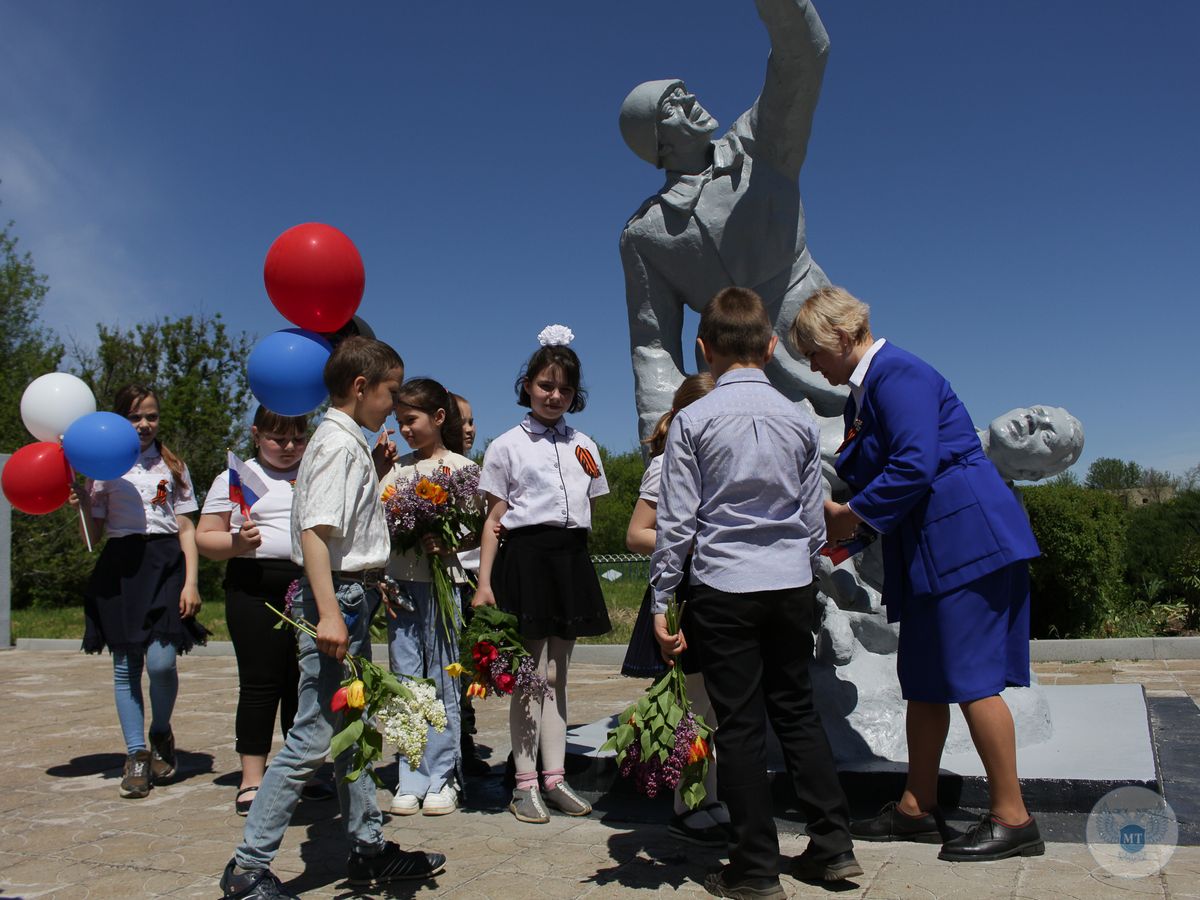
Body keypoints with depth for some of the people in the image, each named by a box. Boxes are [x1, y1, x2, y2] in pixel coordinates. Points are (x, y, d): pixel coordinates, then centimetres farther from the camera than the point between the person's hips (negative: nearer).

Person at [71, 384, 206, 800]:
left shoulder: (172, 467, 12)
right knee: (126, 667, 2)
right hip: (120, 567, 1)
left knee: (161, 662, -14)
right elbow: (93, 536, 9)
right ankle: (137, 755, 12)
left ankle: (161, 733, 13)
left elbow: (187, 529, 8)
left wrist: (191, 581, -2)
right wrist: (81, 505, -10)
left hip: (165, 563, -1)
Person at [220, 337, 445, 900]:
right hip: (337, 596, -11)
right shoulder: (338, 443, -14)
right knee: (314, 737, -6)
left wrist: (371, 582, 25)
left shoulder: (350, 443, 15)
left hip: (352, 597, 11)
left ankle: (368, 848, 26)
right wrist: (329, 612, -28)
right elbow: (315, 531, -23)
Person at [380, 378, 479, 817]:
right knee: (405, 679, 7)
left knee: (443, 681, 3)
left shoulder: (462, 467, 1)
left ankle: (441, 779, 13)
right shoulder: (398, 467, 13)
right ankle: (411, 781, 15)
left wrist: (448, 541, -19)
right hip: (400, 578, 4)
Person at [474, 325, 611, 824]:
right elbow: (494, 520, 0)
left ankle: (555, 778, 14)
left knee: (556, 675, 9)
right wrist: (484, 584, -7)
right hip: (527, 555, -4)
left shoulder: (583, 446, 14)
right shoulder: (507, 445, 2)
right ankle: (525, 783, 7)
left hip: (571, 557, 4)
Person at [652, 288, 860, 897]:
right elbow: (813, 518, 10)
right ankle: (832, 846, 22)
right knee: (797, 712, 16)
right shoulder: (800, 420, 5)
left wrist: (661, 601, -1)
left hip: (723, 589, -4)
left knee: (741, 724, 3)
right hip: (792, 584, 4)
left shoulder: (692, 420, -6)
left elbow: (677, 521, -7)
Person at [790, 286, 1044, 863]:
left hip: (963, 535, -10)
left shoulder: (898, 373, -14)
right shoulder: (864, 389, 17)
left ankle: (1012, 819, 4)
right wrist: (839, 512, 7)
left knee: (969, 676, -6)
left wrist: (853, 516, -13)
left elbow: (914, 468, -23)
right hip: (929, 547, 10)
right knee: (923, 679, 13)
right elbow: (874, 473, 20)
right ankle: (918, 806, 22)